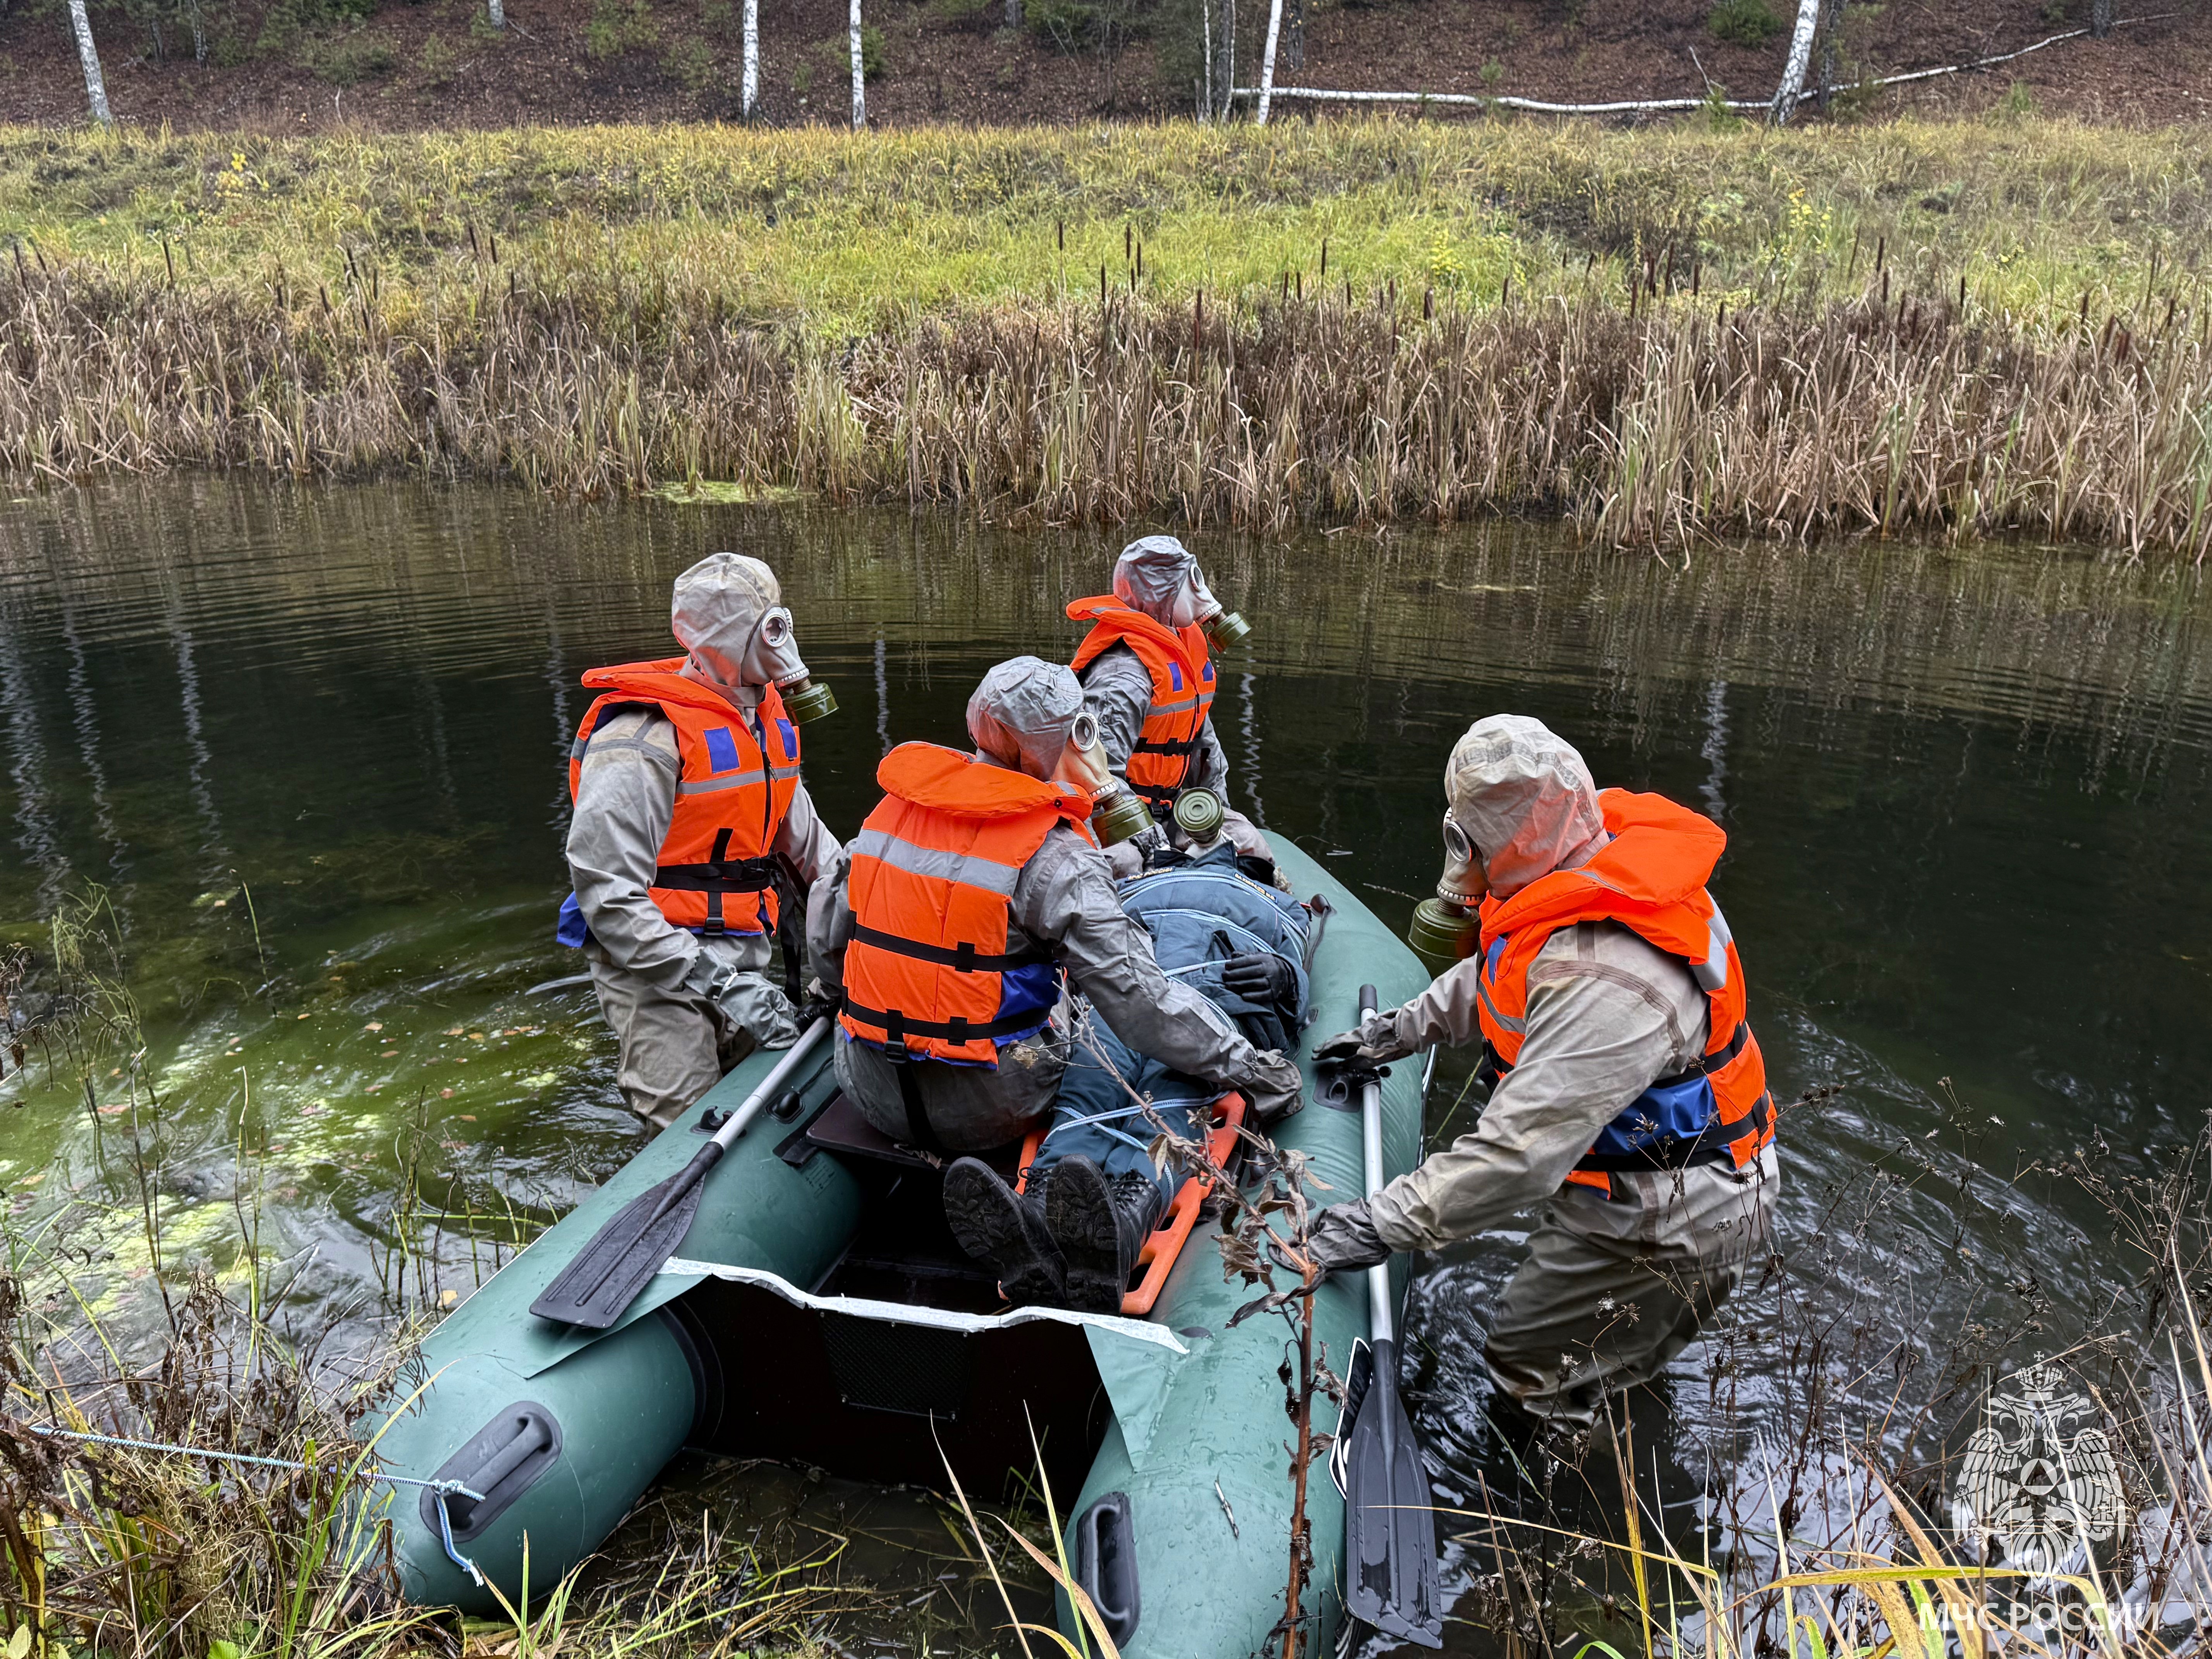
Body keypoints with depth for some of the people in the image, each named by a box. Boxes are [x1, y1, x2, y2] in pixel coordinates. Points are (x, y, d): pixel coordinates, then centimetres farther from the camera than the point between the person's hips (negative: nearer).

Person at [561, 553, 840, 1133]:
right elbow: (606, 892, -23)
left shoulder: (766, 717, 9)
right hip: (657, 971, -8)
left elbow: (805, 839, 20)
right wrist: (715, 983, -26)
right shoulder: (645, 737, -19)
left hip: (744, 962, 8)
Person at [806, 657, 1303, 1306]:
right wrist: (1248, 1067, -12)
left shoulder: (894, 808, 2)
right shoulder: (1057, 856, -16)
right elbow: (1137, 994, -19)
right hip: (988, 1107, -6)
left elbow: (826, 941, 10)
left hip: (873, 1092, 6)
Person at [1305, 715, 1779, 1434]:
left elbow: (1520, 1151, -38)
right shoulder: (1593, 867, -6)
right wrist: (1399, 1030, 15)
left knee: (1528, 1362, 6)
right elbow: (1494, 976, 13)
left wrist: (1384, 1225, -31)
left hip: (1670, 1223, -9)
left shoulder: (1605, 984, -37)